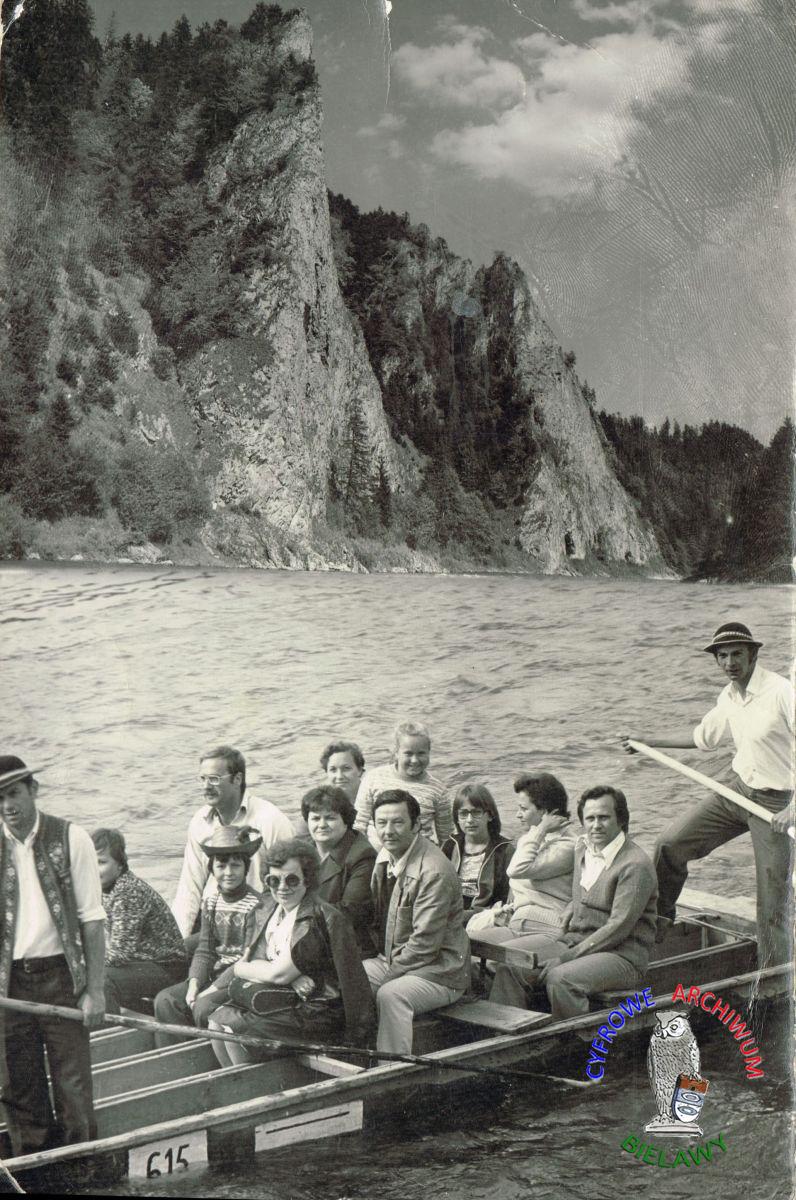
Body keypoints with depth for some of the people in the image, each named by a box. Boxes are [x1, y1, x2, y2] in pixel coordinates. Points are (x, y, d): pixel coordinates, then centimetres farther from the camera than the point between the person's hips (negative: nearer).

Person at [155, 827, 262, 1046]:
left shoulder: (255, 905, -14)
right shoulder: (210, 900, 9)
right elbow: (204, 950, 9)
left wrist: (213, 989, -19)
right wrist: (194, 983, -9)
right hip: (214, 975, 7)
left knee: (204, 1007, -29)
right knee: (165, 1000, -9)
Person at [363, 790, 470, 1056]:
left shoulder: (434, 872, -22)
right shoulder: (384, 857, 6)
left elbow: (425, 943, -23)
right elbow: (376, 917, 20)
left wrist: (387, 976, -19)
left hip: (438, 972, -8)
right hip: (392, 959, 8)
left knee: (391, 994, -34)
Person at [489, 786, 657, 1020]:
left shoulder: (636, 865, -16)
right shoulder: (583, 848, 11)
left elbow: (618, 927, -20)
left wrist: (570, 956, -21)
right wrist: (563, 927, 8)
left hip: (621, 954, -8)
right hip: (575, 938, 8)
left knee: (560, 979, -34)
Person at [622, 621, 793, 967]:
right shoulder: (728, 698, 5)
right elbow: (702, 738, 23)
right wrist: (648, 740, 28)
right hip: (738, 791, 7)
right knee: (670, 842, 0)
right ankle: (660, 917, 22)